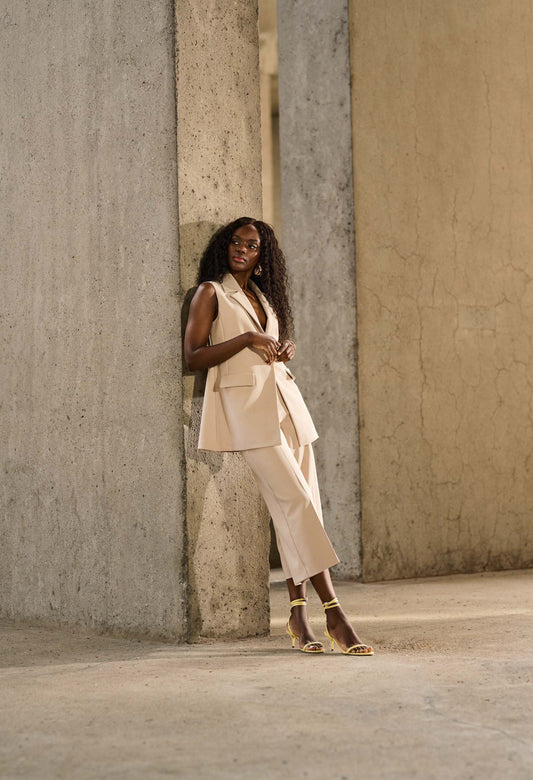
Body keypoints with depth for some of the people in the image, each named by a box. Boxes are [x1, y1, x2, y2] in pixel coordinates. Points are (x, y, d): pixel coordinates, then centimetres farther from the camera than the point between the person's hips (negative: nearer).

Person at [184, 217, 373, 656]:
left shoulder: (263, 295, 20)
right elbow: (194, 357, -7)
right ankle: (333, 612, -16)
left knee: (300, 512, 1)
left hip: (285, 403, 7)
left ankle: (298, 616, 4)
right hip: (246, 408, -7)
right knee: (297, 502, -15)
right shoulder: (211, 293, 2)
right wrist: (247, 339, -13)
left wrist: (286, 349, 10)